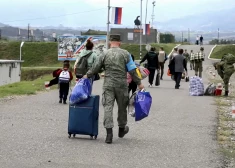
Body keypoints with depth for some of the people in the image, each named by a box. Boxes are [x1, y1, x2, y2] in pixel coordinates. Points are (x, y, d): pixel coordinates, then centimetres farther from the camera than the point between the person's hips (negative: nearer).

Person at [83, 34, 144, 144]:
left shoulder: (104, 54, 1)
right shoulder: (125, 54, -1)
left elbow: (95, 68, 6)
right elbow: (132, 70, -2)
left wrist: (87, 75, 23)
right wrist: (139, 83, 4)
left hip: (108, 85, 0)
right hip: (121, 85, 0)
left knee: (108, 107, -1)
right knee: (122, 107, 16)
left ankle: (109, 133, -11)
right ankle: (122, 129, 32)